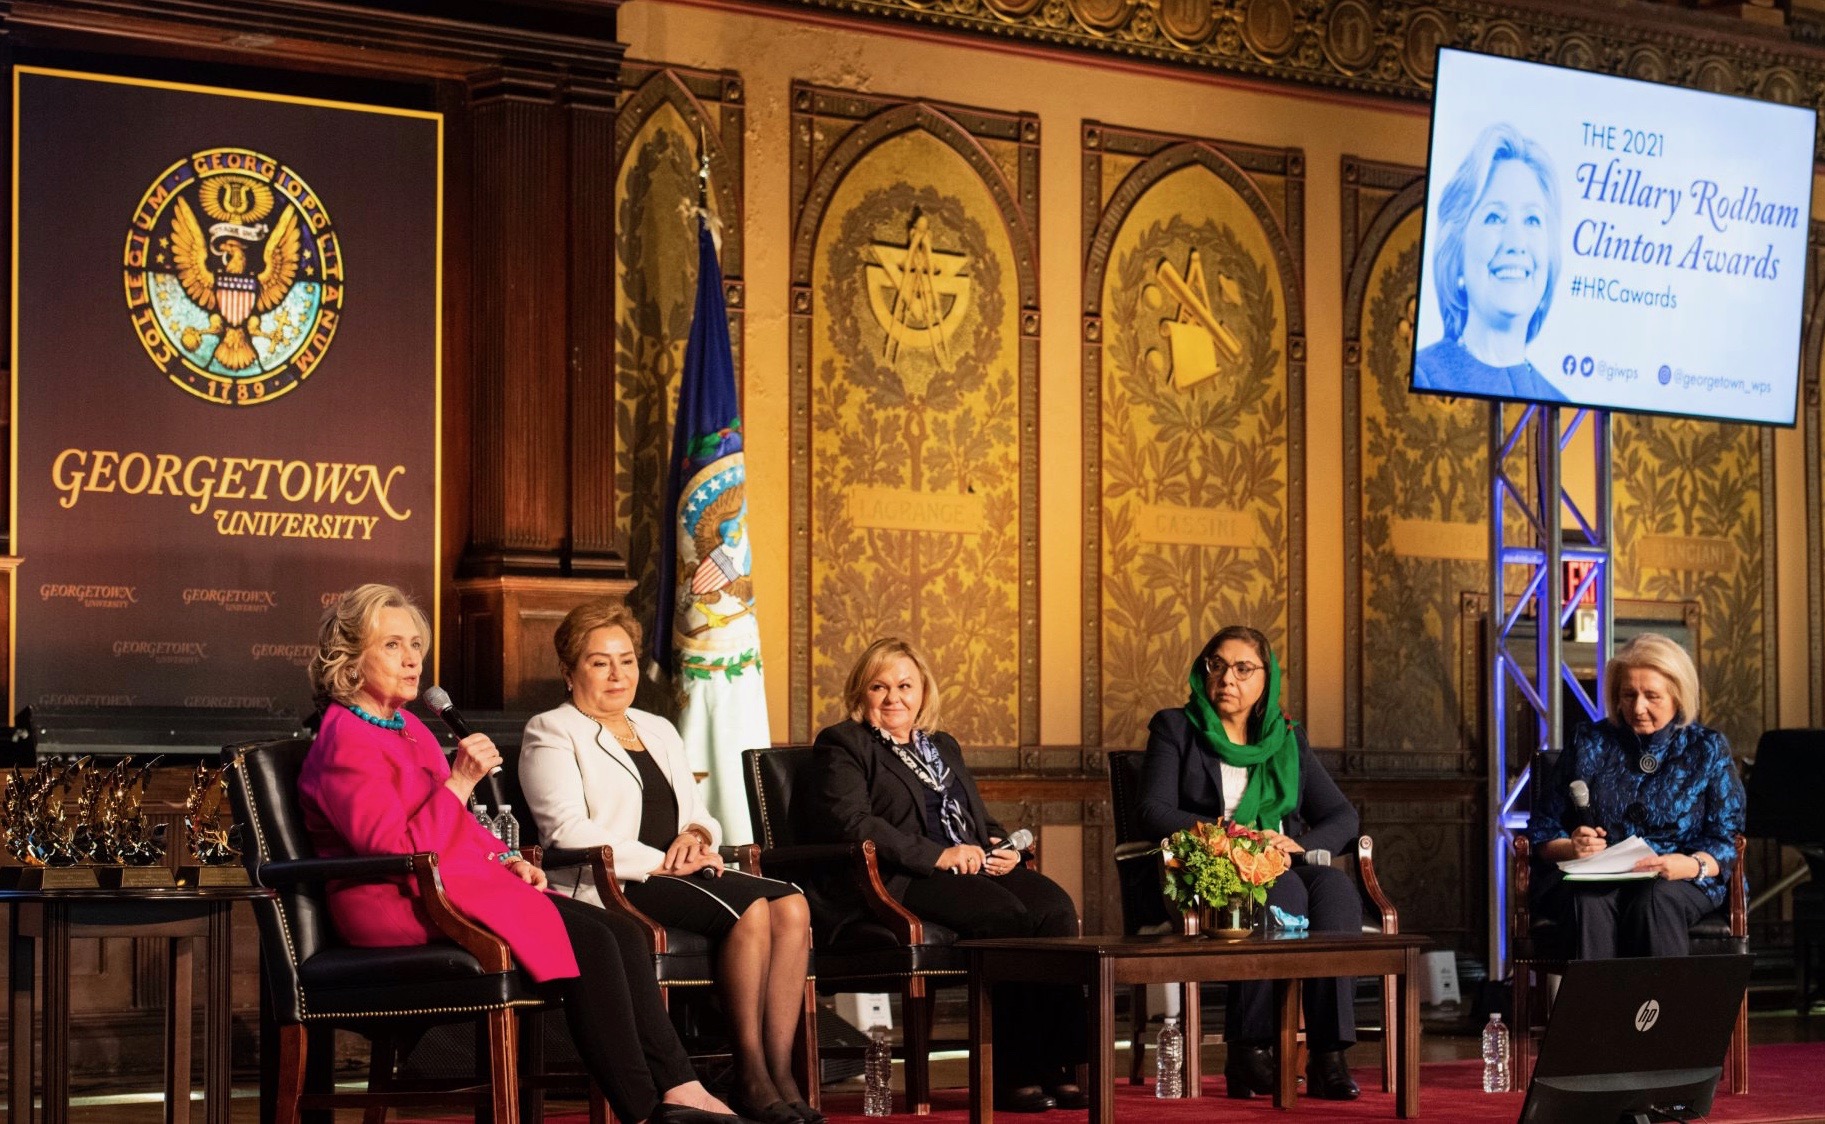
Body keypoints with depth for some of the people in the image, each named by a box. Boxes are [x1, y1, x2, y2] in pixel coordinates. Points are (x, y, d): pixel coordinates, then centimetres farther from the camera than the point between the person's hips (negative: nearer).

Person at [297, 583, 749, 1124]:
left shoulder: (407, 728, 20)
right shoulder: (345, 742, -11)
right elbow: (401, 853, -21)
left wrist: (504, 858, 11)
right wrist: (459, 783, -22)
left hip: (461, 883, 10)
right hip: (397, 905, -10)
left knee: (623, 934, -10)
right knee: (587, 941, -23)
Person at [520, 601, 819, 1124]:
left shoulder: (659, 731, 26)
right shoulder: (551, 733, 3)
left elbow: (704, 818, 23)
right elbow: (568, 831, -11)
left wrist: (697, 836, -3)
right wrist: (661, 863, -16)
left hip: (681, 876, 7)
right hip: (612, 887, -7)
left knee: (791, 906, -21)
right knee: (750, 909, -29)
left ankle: (780, 1073, -24)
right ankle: (750, 1076, -23)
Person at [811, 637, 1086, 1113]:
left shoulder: (943, 747, 30)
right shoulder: (843, 745, 7)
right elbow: (849, 821, -9)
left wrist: (1003, 848, 5)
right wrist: (937, 855, -16)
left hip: (975, 869, 7)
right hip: (901, 880, -7)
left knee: (1054, 906, -24)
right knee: (1004, 913, -33)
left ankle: (1055, 1063, -28)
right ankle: (1013, 1073, -30)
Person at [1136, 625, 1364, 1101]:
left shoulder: (1288, 739, 22)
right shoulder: (1175, 728, 12)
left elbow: (1342, 816, 14)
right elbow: (1153, 811, -3)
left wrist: (1299, 843, -9)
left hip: (1284, 868, 4)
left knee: (1335, 886, -31)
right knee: (1284, 892, -36)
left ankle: (1328, 1056, -39)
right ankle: (1248, 1054, -34)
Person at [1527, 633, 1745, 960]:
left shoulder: (1707, 749, 11)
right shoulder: (1589, 743, 15)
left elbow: (1725, 841, 4)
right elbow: (1543, 829, 12)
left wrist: (1689, 865, -19)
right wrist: (1572, 848, -12)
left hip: (1676, 883, -1)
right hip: (1590, 877, 1)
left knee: (1656, 900, -37)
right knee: (1590, 901, -36)